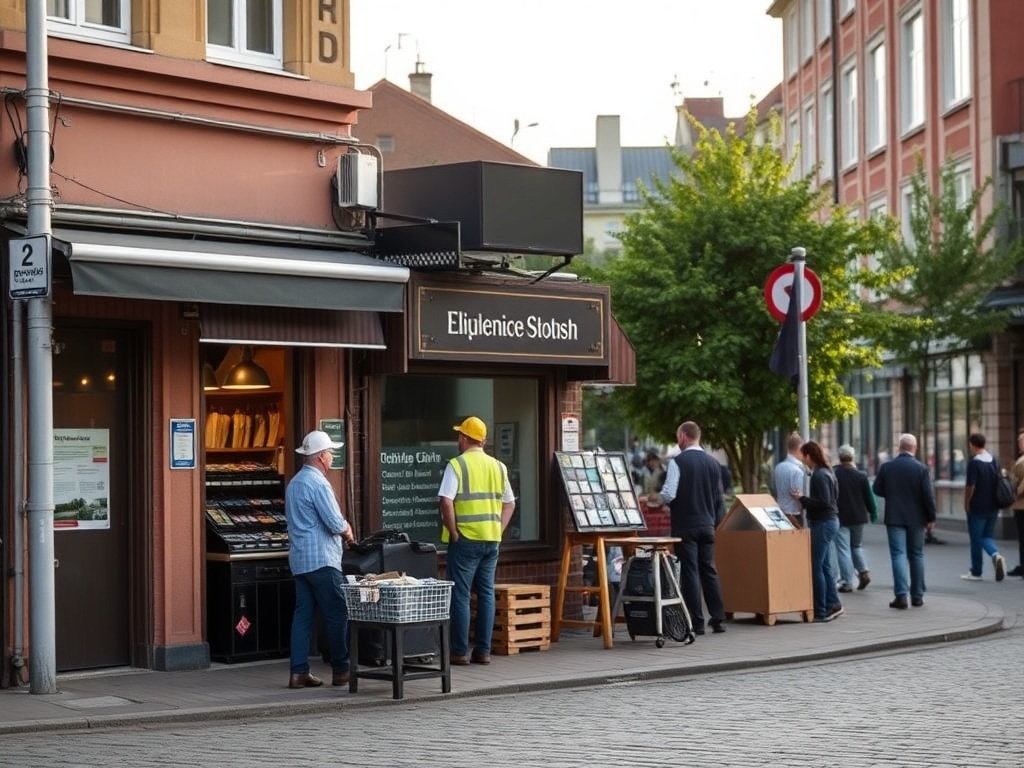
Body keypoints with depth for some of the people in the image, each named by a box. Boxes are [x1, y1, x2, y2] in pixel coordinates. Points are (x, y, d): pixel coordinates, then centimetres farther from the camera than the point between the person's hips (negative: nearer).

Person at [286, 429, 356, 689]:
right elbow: (336, 523, -19)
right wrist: (347, 530, 4)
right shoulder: (318, 484, -14)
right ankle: (341, 670, 1)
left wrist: (342, 529, 17)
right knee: (337, 615, -2)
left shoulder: (294, 483, 16)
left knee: (303, 615, 6)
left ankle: (299, 672, 3)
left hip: (299, 560, 9)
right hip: (322, 560, -9)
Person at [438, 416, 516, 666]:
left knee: (460, 595, 1)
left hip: (465, 540, -5)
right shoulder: (497, 466, 10)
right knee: (487, 594, 9)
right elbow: (509, 503, 14)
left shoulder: (457, 465, -8)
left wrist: (453, 531, -9)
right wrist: (498, 530, 12)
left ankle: (459, 652, 2)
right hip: (491, 540, 5)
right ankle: (483, 651, 10)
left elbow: (446, 501, -17)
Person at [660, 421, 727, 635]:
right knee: (709, 570, 12)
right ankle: (718, 618, 11)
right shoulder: (712, 462, 7)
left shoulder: (678, 462, -12)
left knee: (690, 571, -2)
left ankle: (697, 622, -2)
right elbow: (719, 497, 12)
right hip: (707, 524, 5)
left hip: (685, 525, -5)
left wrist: (660, 496, 3)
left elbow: (668, 495, -19)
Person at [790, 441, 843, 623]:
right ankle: (833, 604, 19)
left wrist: (802, 498, -15)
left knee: (816, 567, -5)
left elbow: (824, 502, -24)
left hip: (822, 524, -10)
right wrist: (804, 499, 14)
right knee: (824, 566, 15)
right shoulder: (827, 472, 13)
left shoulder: (819, 476, -18)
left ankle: (820, 611, -2)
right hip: (830, 521, 10)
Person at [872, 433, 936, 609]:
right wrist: (931, 518, 0)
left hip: (894, 517, 0)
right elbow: (928, 496, -9)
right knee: (916, 555, 12)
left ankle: (901, 595, -15)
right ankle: (917, 595, 16)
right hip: (916, 518, 0)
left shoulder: (886, 467, -4)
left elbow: (877, 489, 2)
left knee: (898, 554, -2)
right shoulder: (921, 468, -8)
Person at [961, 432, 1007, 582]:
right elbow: (999, 482, 14)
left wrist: (966, 504, -6)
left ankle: (976, 572, 13)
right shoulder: (994, 461, 6)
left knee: (976, 540, 5)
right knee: (986, 537, 15)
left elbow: (970, 486, -19)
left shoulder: (974, 463, -17)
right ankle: (996, 555, -13)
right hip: (993, 507, 6)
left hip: (977, 508, -6)